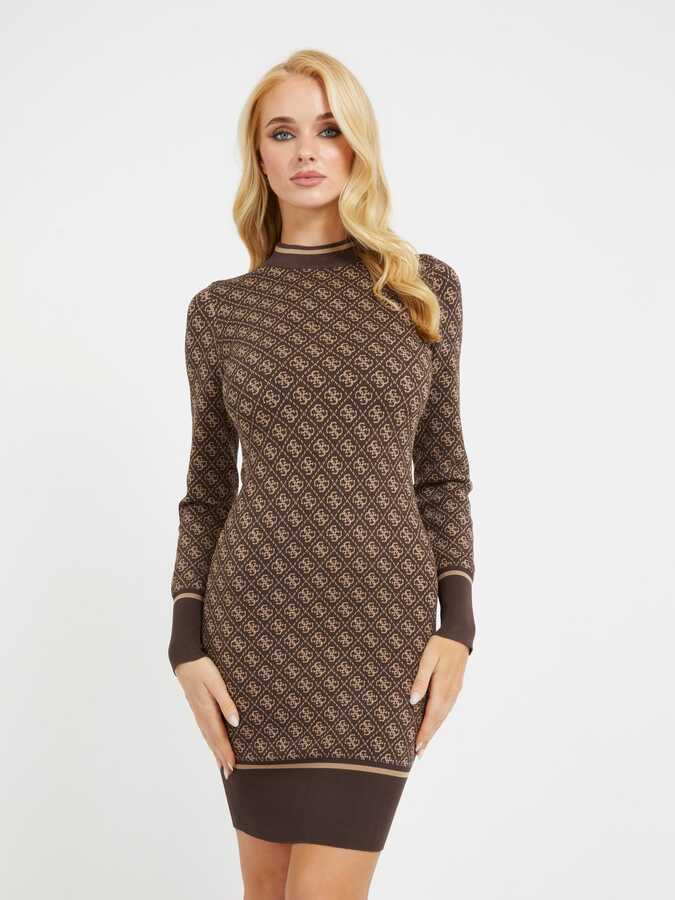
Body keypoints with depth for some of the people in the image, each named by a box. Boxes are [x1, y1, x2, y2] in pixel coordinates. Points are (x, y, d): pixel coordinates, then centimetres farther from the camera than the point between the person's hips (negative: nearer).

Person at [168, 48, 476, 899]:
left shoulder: (424, 287, 3)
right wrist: (187, 643, -2)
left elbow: (440, 469, 6)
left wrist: (457, 626, -3)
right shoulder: (220, 309, 4)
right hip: (256, 621, 1)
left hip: (379, 622, -1)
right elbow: (206, 489, 8)